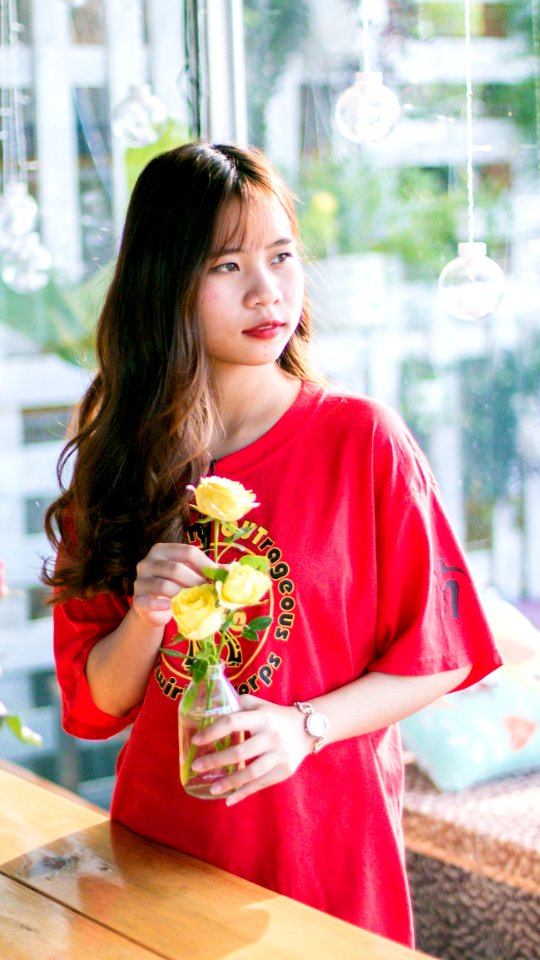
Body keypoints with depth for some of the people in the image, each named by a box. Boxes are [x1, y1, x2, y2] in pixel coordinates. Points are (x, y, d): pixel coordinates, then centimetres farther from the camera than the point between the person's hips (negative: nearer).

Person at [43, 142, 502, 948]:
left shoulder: (364, 440, -10)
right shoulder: (118, 461, -1)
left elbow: (436, 657, -5)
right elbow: (96, 705, 2)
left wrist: (305, 727, -18)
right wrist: (146, 618, -17)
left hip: (331, 839, -2)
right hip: (161, 840, 3)